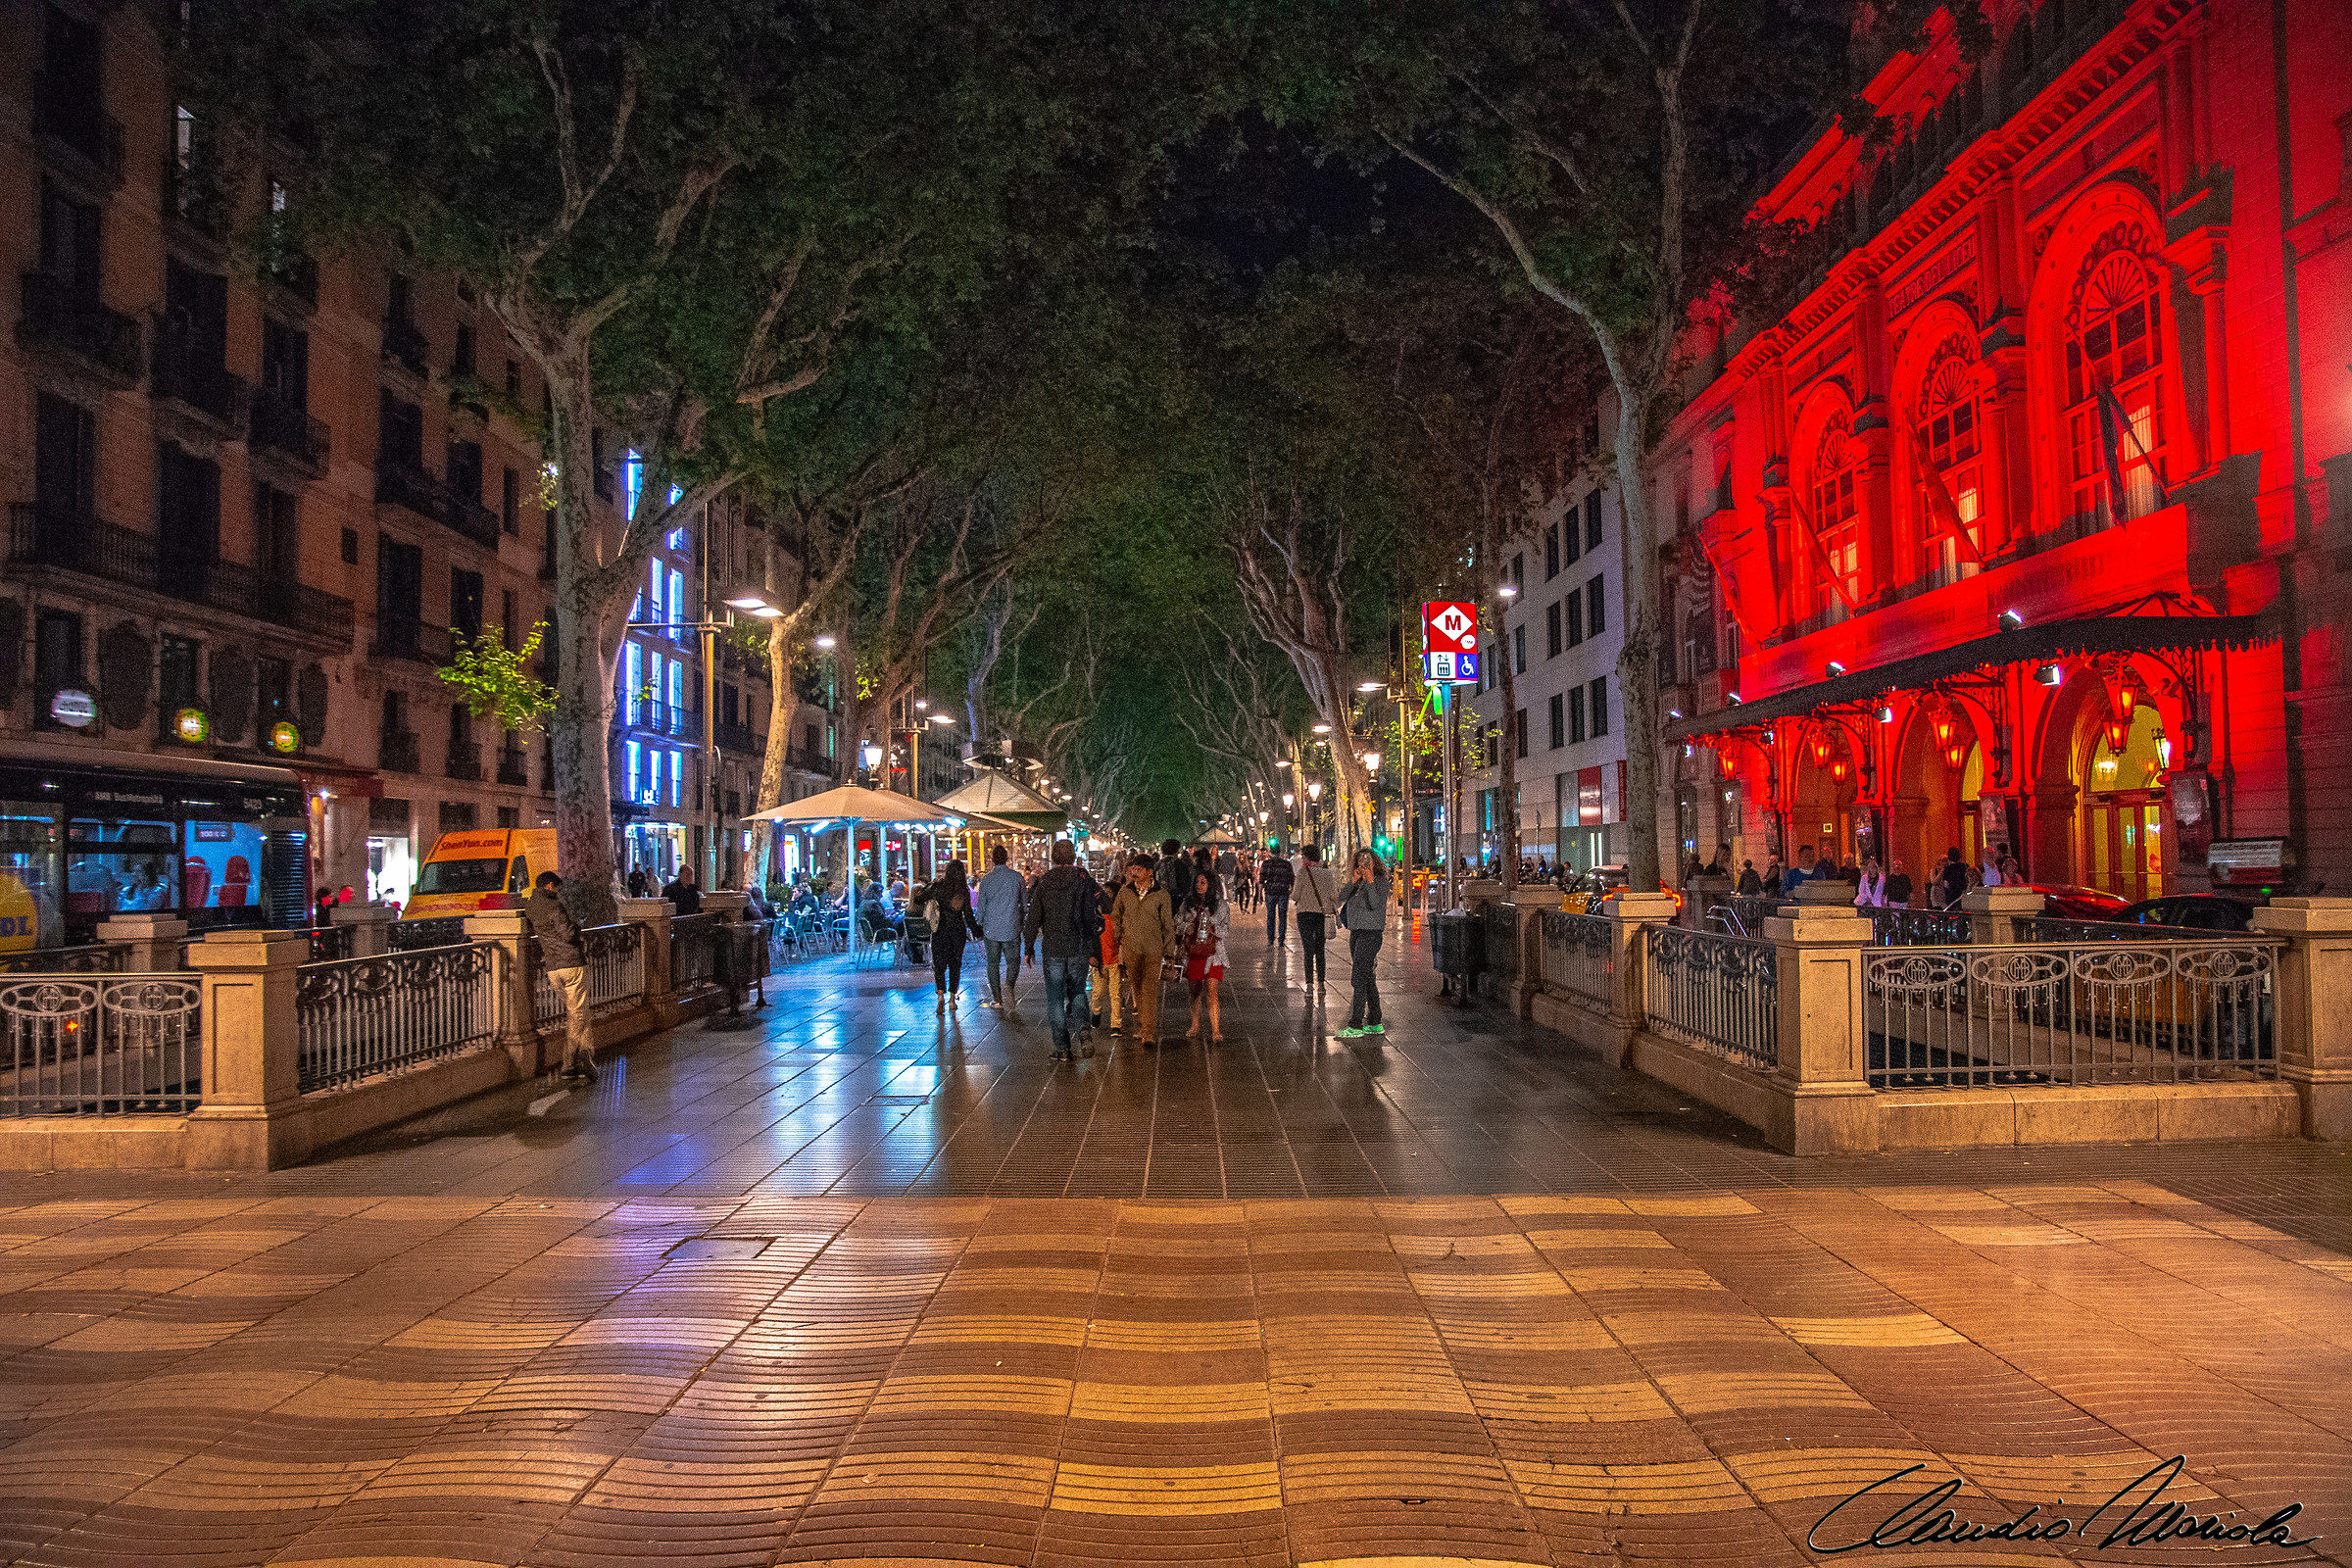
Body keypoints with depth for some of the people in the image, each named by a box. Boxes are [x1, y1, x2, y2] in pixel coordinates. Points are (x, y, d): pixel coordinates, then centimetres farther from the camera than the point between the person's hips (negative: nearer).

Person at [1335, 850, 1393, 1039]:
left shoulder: (1381, 881, -7)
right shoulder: (1358, 882, 14)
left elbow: (1376, 904, -21)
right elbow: (1341, 899, 2)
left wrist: (1371, 882, -25)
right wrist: (1352, 882, -9)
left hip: (1371, 933, -8)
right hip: (1356, 932, 8)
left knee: (1358, 978, -13)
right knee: (1366, 978, 11)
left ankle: (1356, 1025, -13)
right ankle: (1375, 1023, 18)